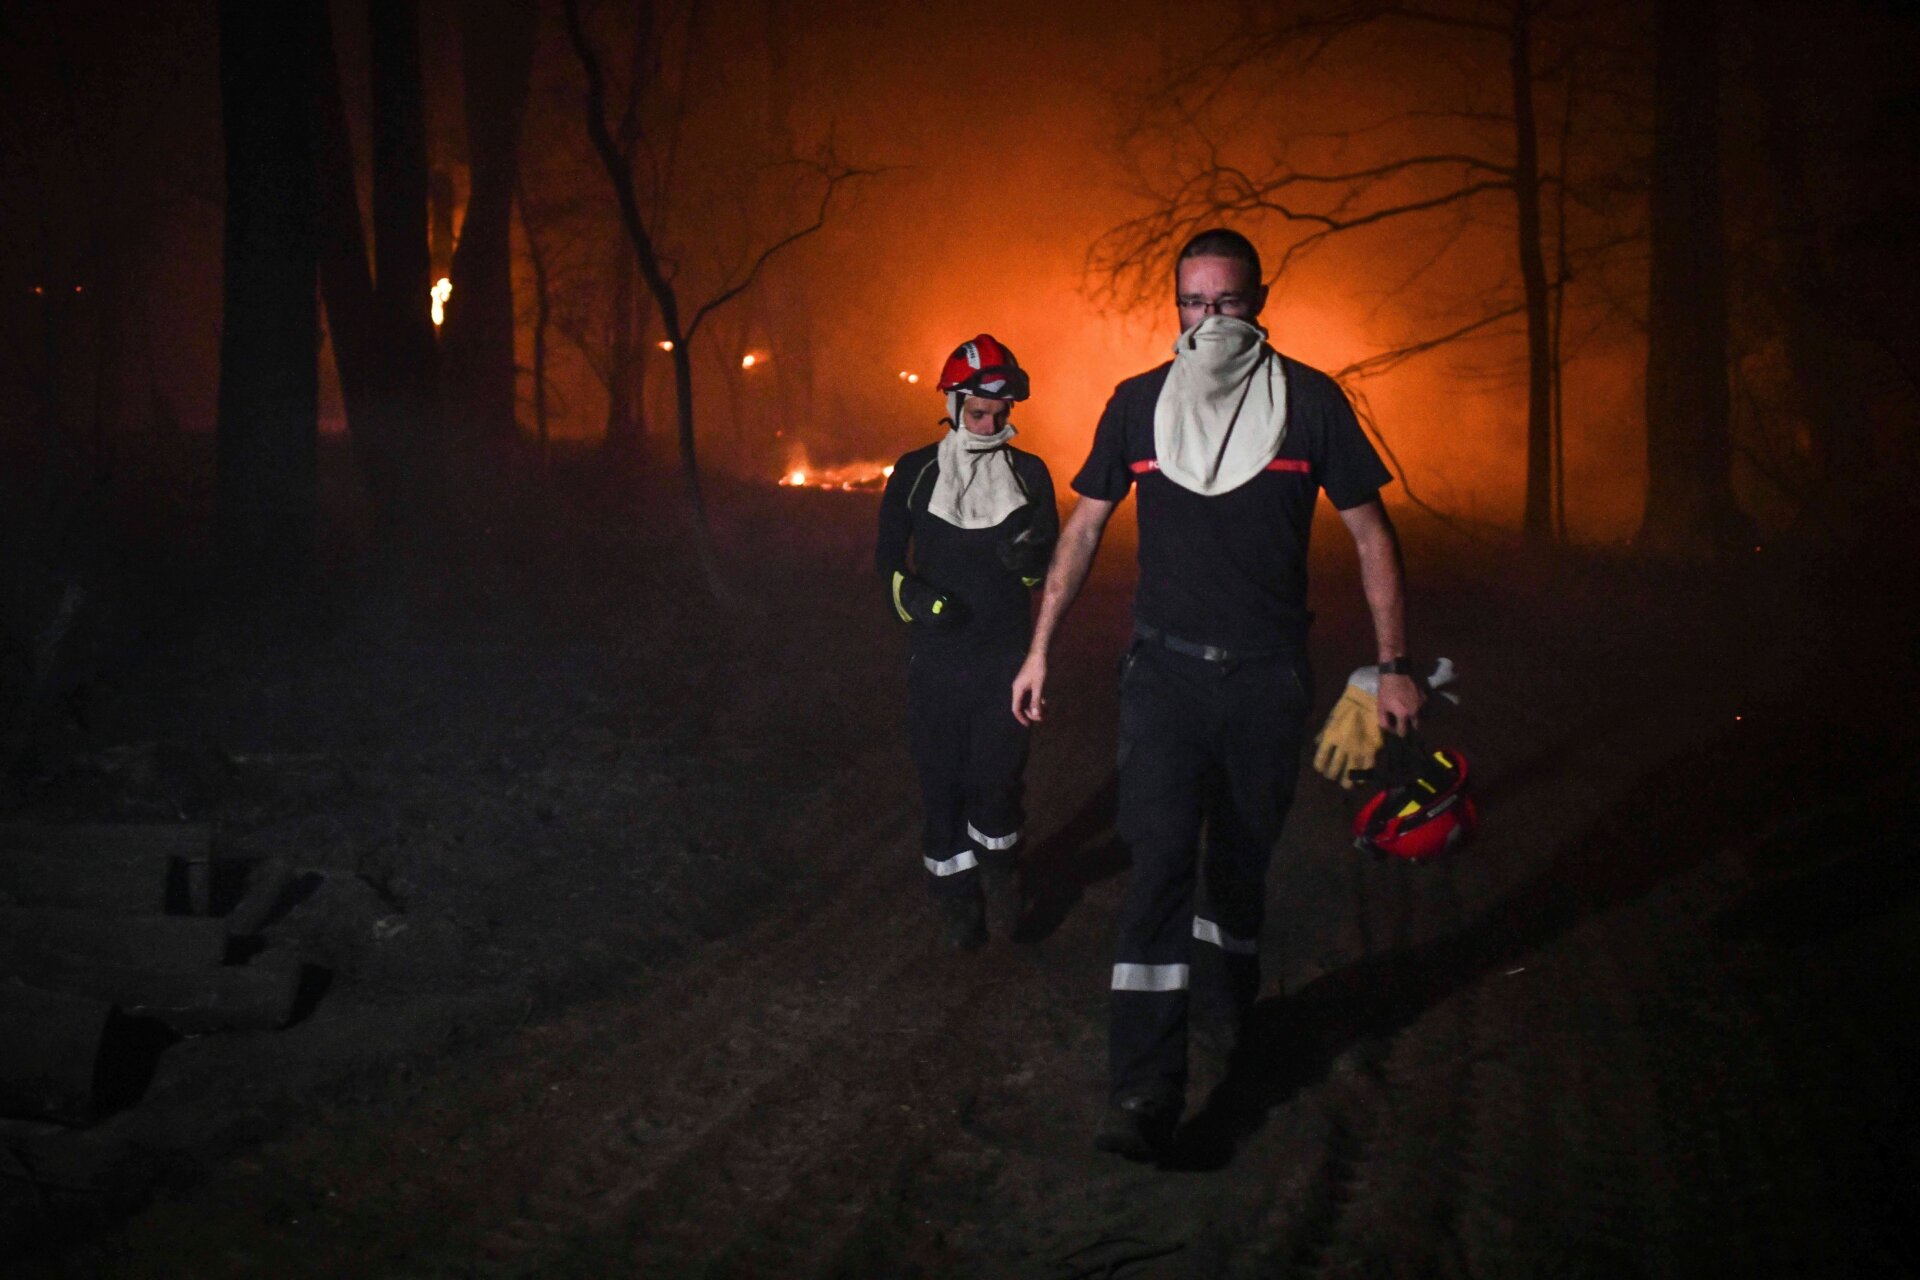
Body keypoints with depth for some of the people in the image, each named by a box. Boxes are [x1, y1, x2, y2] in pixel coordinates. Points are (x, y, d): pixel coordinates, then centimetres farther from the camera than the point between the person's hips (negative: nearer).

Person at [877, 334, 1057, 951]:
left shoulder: (1030, 472, 6)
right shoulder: (916, 473, 2)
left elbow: (1051, 565, 8)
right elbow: (888, 557, 9)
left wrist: (1029, 558, -16)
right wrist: (914, 596, -11)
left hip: (1007, 652, 0)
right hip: (938, 652, 0)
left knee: (997, 778, -8)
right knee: (943, 780, 3)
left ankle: (997, 869, 20)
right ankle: (955, 894, 19)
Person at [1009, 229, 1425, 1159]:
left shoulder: (1309, 402, -1)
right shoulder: (1138, 404, 3)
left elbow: (1371, 533, 4)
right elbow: (1084, 527, 12)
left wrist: (1394, 664, 1)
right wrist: (1040, 647, 10)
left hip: (1267, 672, 0)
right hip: (1166, 664, 0)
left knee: (1242, 856, 12)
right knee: (1160, 858, -12)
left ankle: (1224, 1006, 40)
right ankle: (1145, 1088, -16)